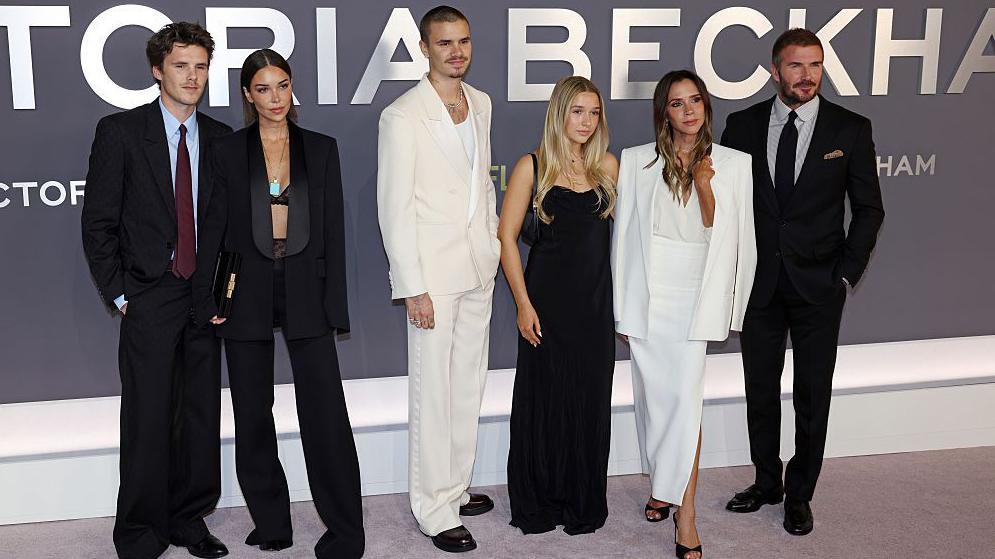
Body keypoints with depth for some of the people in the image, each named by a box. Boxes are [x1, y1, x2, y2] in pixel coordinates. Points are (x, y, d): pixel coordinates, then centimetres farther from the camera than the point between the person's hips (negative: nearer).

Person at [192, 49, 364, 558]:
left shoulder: (321, 149, 6)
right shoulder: (227, 152, 4)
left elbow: (333, 231, 4)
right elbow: (214, 230, 4)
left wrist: (334, 305, -2)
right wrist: (207, 300, -2)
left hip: (305, 291, -1)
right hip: (247, 293, 1)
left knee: (326, 413, -6)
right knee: (253, 416, 8)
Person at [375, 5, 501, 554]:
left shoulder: (481, 103, 9)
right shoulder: (402, 116, -12)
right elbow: (394, 208, -13)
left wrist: (493, 243, 13)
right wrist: (413, 288, -16)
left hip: (478, 266, 7)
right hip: (433, 271, -7)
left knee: (469, 385, 14)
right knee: (433, 393, -1)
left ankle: (456, 486, 29)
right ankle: (435, 510, 11)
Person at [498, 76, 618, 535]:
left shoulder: (608, 166, 7)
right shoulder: (533, 166, -3)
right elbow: (507, 236, -5)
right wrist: (523, 303, -10)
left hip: (596, 299, 3)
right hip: (547, 296, -3)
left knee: (591, 399, 8)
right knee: (544, 398, 4)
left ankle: (584, 502, 24)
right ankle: (537, 503, 21)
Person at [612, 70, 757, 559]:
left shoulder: (732, 164, 3)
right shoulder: (637, 161, 3)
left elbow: (729, 235, 5)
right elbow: (624, 231, 6)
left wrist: (705, 186, -9)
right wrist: (621, 305, 5)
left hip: (694, 296, -1)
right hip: (646, 294, 1)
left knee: (685, 399, -8)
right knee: (652, 397, 9)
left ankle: (684, 514, -1)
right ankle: (661, 485, 29)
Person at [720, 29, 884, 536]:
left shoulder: (851, 129, -3)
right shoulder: (743, 125, 1)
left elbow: (869, 209, 1)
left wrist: (847, 274, -4)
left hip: (818, 285, -2)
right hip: (759, 283, 2)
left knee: (812, 394, 6)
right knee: (760, 389, 12)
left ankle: (799, 495, 21)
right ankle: (766, 482, 29)